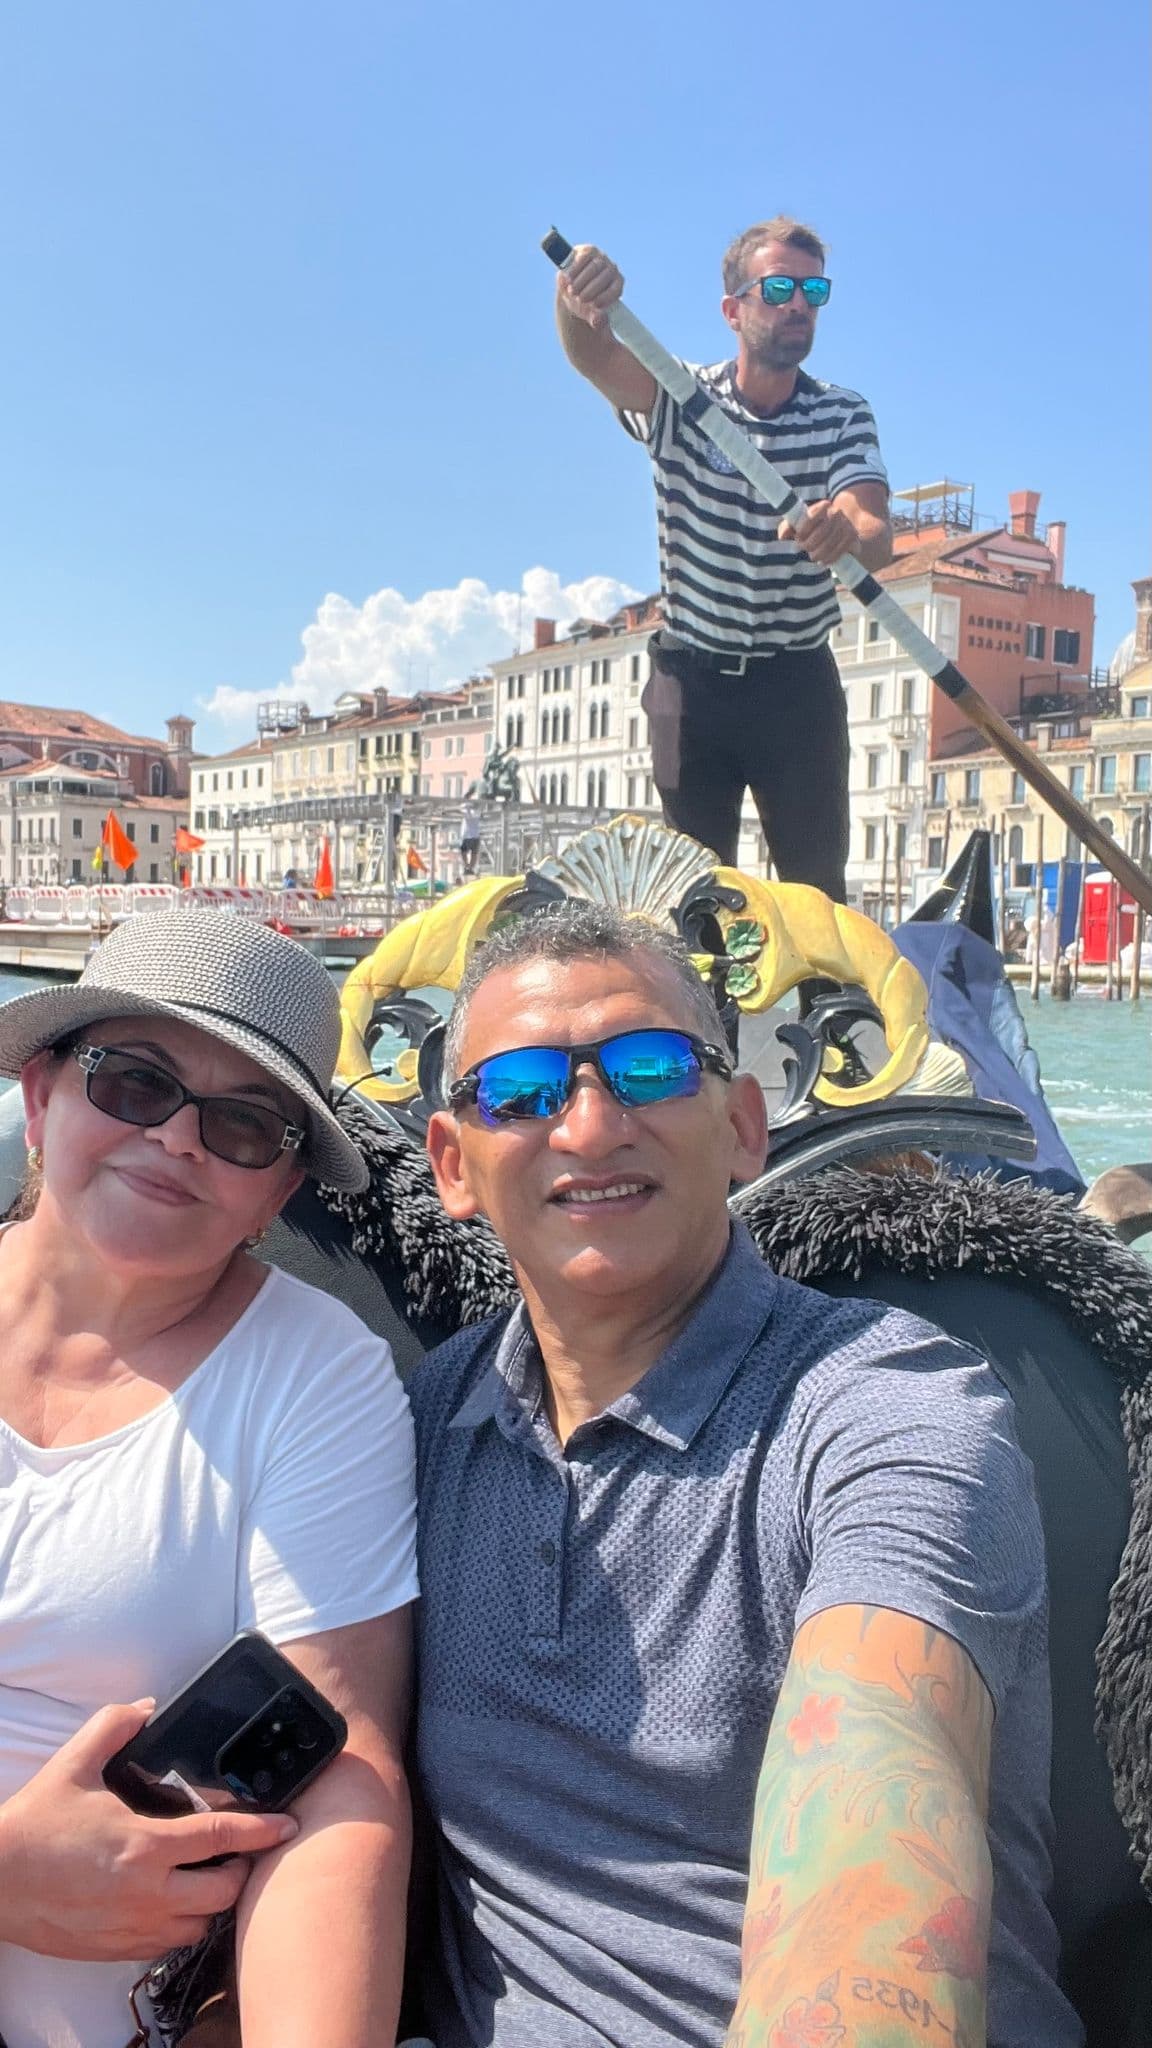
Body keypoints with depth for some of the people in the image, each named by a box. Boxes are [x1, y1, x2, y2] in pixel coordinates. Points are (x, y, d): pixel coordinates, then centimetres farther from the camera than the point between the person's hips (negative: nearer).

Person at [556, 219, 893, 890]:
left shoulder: (844, 415, 0)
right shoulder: (679, 399, -2)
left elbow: (876, 536, -16)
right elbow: (595, 356, -22)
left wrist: (851, 534, -42)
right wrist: (578, 301, -47)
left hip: (800, 684, 1)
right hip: (692, 678, 0)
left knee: (817, 886, -2)